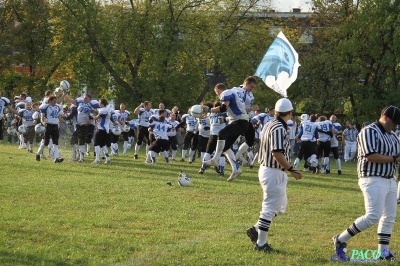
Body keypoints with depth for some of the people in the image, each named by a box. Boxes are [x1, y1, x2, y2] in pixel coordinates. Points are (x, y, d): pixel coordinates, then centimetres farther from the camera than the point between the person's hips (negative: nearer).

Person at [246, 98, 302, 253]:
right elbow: (277, 153, -26)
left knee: (280, 205, 19)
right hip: (273, 173, -10)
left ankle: (255, 230, 19)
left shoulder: (269, 125, 11)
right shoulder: (279, 129, -19)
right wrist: (291, 170, -21)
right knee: (270, 208, -3)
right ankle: (261, 244, 2)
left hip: (266, 169, 10)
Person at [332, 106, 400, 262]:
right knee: (373, 216, -16)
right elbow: (370, 156, -21)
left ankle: (383, 252, 16)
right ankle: (341, 240, -4)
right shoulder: (369, 132, -10)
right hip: (373, 180, -9)